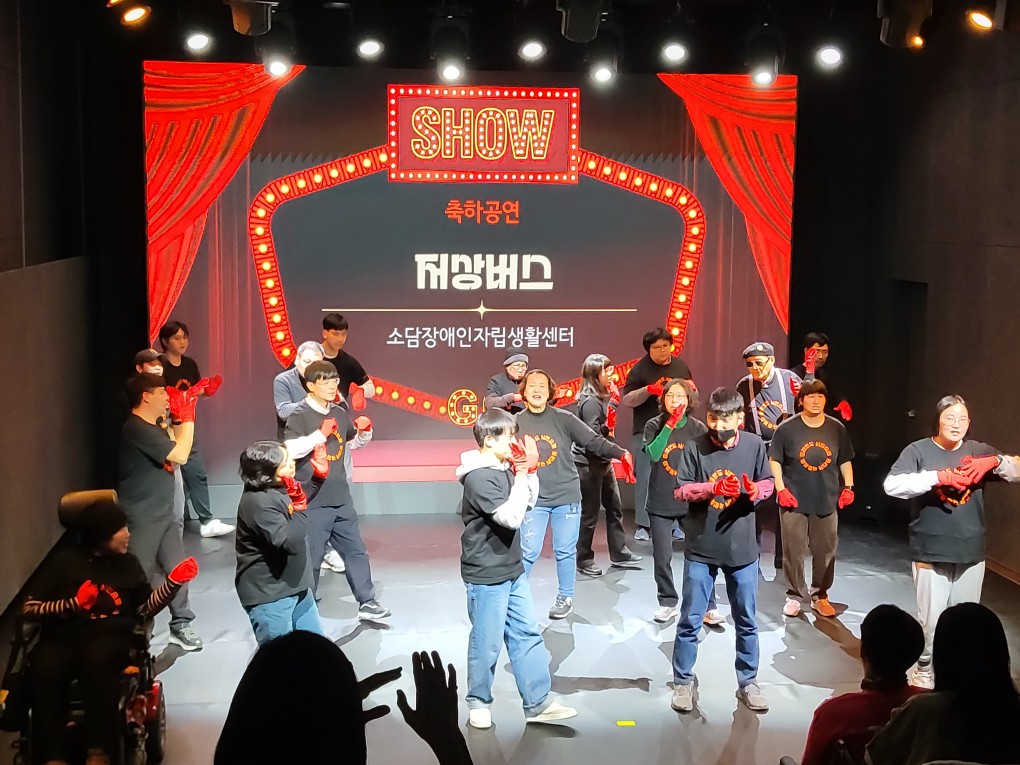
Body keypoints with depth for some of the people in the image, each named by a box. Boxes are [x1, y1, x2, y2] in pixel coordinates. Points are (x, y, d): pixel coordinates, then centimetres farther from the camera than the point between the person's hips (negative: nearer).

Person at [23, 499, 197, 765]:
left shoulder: (127, 563, 14)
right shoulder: (65, 561, 6)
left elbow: (145, 609, 14)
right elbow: (29, 607, 4)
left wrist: (173, 582, 1)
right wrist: (73, 604, -9)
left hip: (110, 637, 0)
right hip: (63, 637, 0)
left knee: (97, 661, -37)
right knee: (43, 671, -35)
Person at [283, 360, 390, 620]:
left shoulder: (340, 413, 8)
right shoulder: (299, 416, -11)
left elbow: (355, 442, 25)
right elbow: (292, 449, -26)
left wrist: (365, 430, 4)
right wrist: (321, 433, -24)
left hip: (341, 498, 7)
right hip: (312, 501, -6)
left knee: (356, 550, 13)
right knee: (310, 557, 2)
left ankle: (366, 602, 23)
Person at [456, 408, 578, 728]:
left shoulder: (505, 469, 5)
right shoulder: (479, 478, -22)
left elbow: (529, 503, 16)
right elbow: (512, 517, -26)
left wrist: (531, 470, 2)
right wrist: (521, 475, -19)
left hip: (512, 570, 9)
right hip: (486, 576, -9)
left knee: (527, 635, 10)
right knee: (487, 643, 5)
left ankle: (538, 703, 17)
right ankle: (478, 702, 23)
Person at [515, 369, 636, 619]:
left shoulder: (564, 419, -5)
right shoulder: (516, 423, -1)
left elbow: (594, 442, -6)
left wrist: (621, 454, -15)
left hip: (566, 496, 0)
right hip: (533, 498, 0)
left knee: (565, 551, 7)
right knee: (528, 552, 0)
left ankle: (565, 597, 24)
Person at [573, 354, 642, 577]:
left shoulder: (603, 396, 8)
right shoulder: (590, 401, -21)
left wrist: (613, 401, 11)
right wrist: (607, 426, -37)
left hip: (603, 461, 10)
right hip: (588, 463, -10)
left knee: (615, 507, 15)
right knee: (590, 514, 1)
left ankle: (618, 553, 25)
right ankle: (584, 559, 13)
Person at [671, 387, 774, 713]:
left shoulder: (754, 444, -4)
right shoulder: (695, 447, -8)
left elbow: (767, 483, 6)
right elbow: (681, 491, -6)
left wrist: (755, 490, -16)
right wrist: (712, 487, -22)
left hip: (742, 549, 1)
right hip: (701, 549, -1)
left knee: (746, 621, 13)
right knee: (690, 621, 6)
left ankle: (748, 682, 28)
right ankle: (683, 683, 20)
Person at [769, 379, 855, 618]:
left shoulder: (837, 429, 4)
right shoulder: (787, 429, -4)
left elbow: (845, 461, 13)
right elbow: (774, 460, 1)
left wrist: (848, 487, 4)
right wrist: (781, 489, -7)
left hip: (827, 501, 2)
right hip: (794, 501, -2)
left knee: (826, 552, 7)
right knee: (794, 552, 1)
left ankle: (820, 596, 21)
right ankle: (794, 596, 15)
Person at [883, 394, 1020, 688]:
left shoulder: (978, 451, 7)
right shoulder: (919, 451, -6)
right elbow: (892, 485, -19)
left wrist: (995, 461, -13)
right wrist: (938, 477, -26)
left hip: (972, 553, 4)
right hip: (931, 553, -4)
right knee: (931, 621, -1)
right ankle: (924, 672, 22)